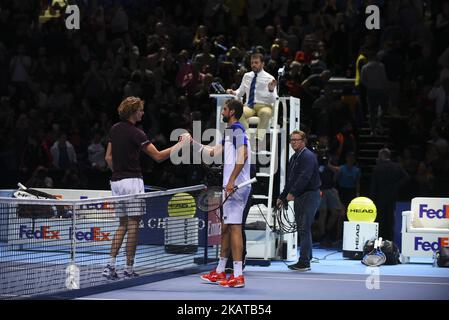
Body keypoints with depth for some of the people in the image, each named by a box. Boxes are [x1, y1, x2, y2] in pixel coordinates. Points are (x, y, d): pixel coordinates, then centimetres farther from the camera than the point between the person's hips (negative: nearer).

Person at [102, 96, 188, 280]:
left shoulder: (115, 129, 11)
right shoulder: (136, 133, -12)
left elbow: (108, 158, 16)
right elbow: (158, 156, -13)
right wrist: (181, 144, -7)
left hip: (116, 181, 7)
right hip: (132, 181, -7)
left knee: (122, 225, 13)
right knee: (133, 225, -1)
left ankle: (110, 266, 3)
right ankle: (129, 269, 0)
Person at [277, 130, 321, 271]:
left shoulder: (308, 156, -12)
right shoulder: (294, 158, 19)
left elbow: (305, 177, -24)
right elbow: (290, 180, 25)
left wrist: (292, 193, -26)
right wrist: (282, 197, 22)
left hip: (310, 196, -10)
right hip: (299, 198, 10)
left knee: (304, 229, -12)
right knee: (302, 229, 11)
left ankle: (304, 262, -11)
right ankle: (306, 259, 17)